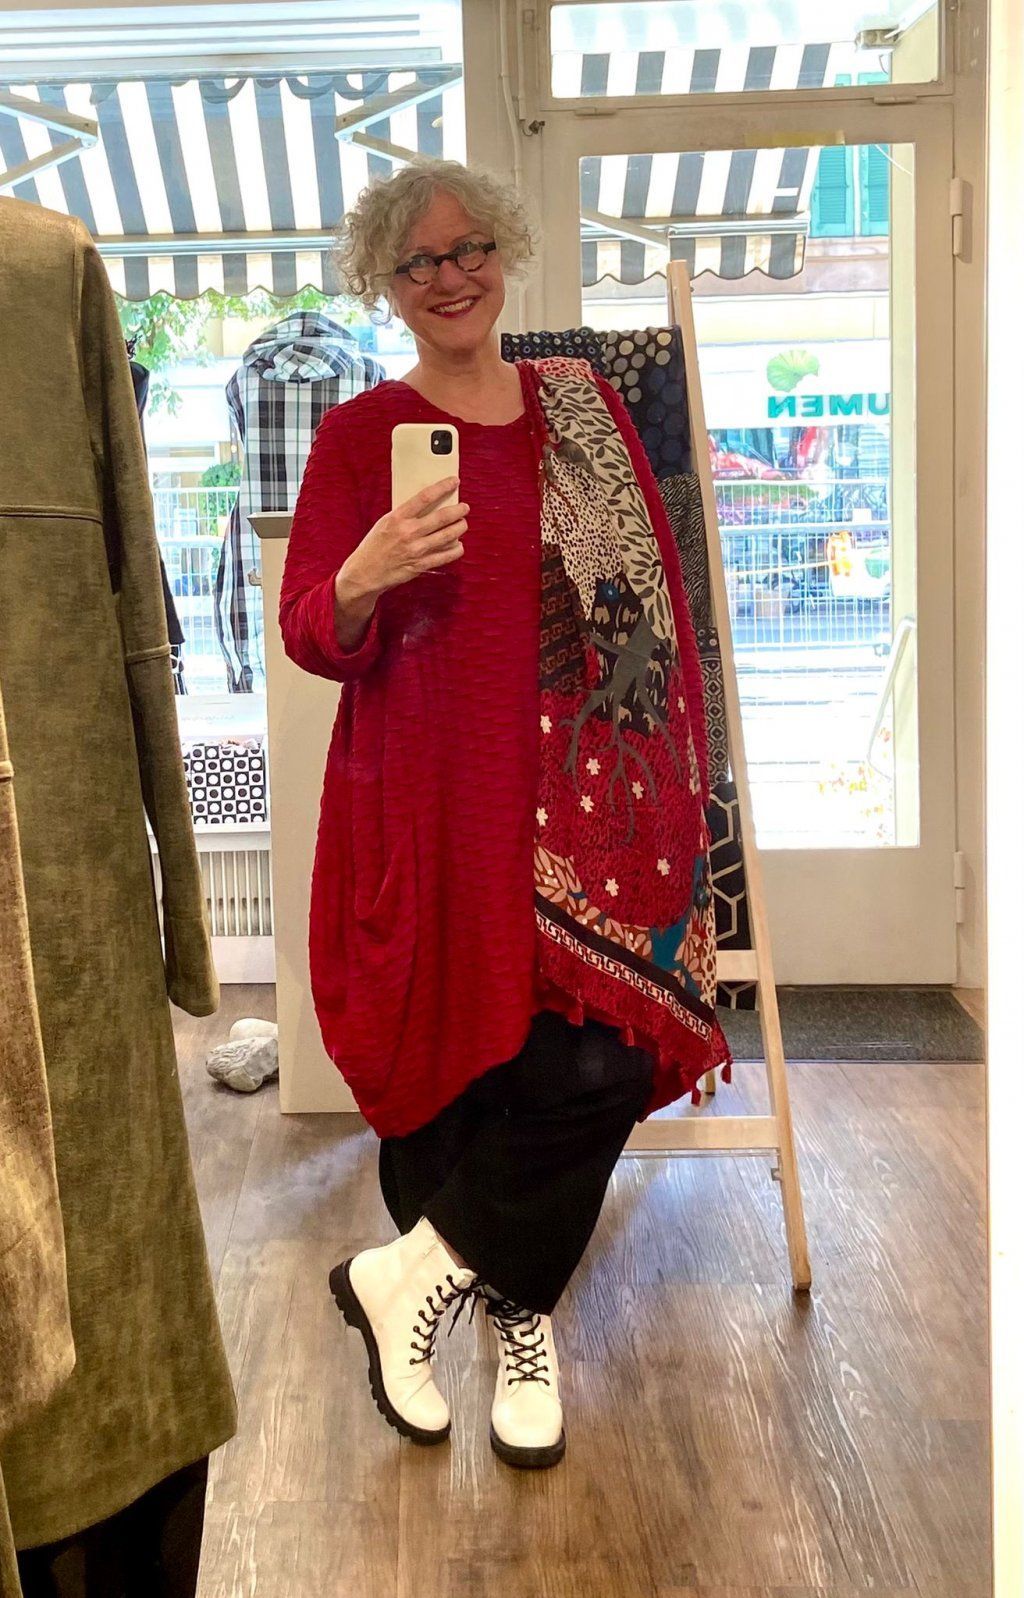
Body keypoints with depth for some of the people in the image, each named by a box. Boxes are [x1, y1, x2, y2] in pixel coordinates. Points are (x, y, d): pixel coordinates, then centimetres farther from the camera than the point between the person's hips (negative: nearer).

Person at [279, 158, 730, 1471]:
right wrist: (364, 578, -25)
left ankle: (414, 1276, 14)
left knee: (606, 1057, -6)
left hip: (598, 802, 4)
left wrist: (687, 763, 12)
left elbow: (657, 582, 16)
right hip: (446, 806, -3)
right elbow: (307, 636, -3)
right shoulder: (357, 436, 2)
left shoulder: (586, 402, 13)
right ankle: (520, 1322, 24)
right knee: (475, 1060, 0)